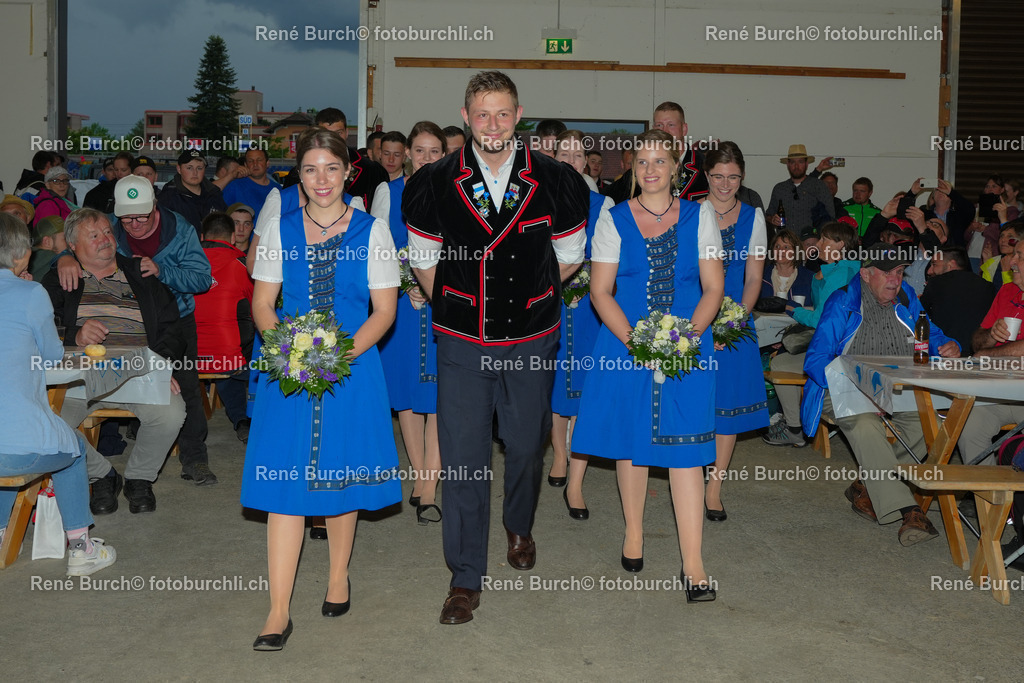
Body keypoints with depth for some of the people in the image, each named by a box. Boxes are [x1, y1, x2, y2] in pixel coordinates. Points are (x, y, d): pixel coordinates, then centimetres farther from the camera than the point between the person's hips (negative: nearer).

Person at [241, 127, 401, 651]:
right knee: (286, 479, -3)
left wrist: (343, 352, -16)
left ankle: (339, 577, 32)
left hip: (352, 365, -1)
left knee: (341, 473, 9)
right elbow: (262, 302, 7)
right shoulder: (281, 229, 6)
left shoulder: (372, 230, 1)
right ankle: (278, 611, 2)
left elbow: (384, 310, -1)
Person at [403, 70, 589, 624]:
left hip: (531, 338, 1)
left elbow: (569, 257, 9)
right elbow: (423, 260, 8)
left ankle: (519, 528, 46)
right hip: (463, 344, -1)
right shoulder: (434, 184, -4)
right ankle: (466, 579, 11)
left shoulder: (556, 182, -4)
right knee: (462, 457, -1)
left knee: (526, 445, 16)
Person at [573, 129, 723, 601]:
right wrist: (633, 341, -14)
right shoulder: (614, 220, 4)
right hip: (626, 344, 1)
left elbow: (713, 288, 3)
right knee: (631, 440, 9)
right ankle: (633, 533, 30)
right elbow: (600, 291, 0)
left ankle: (693, 564, -3)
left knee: (685, 447, -5)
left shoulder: (698, 217, 6)